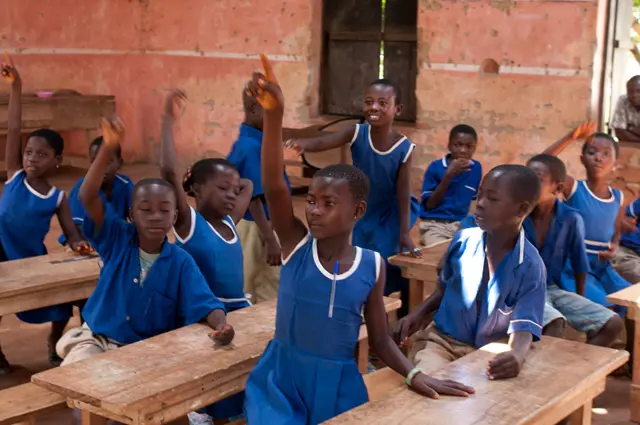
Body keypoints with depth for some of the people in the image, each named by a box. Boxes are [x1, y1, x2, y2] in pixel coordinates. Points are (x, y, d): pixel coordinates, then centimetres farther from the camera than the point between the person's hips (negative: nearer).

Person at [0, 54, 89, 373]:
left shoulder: (58, 198, -7)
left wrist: (78, 245, -31)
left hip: (34, 260, 1)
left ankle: (54, 343, 32)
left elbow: (71, 232, -6)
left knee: (62, 306, 1)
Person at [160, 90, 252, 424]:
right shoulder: (188, 222, -6)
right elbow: (169, 172, -19)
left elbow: (248, 185, 28)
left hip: (239, 310, 7)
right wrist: (169, 119, -17)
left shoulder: (230, 223, 12)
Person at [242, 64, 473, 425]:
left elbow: (381, 339, 4)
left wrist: (413, 375, -15)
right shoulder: (296, 243, -9)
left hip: (339, 385, 2)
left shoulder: (373, 266, -5)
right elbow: (273, 184, -25)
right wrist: (274, 115, -39)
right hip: (281, 380, -1)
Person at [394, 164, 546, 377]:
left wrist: (517, 355, -42)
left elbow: (523, 326, -19)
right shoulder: (463, 240, -5)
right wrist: (419, 313, -2)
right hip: (441, 338, 1)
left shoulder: (530, 267, -14)